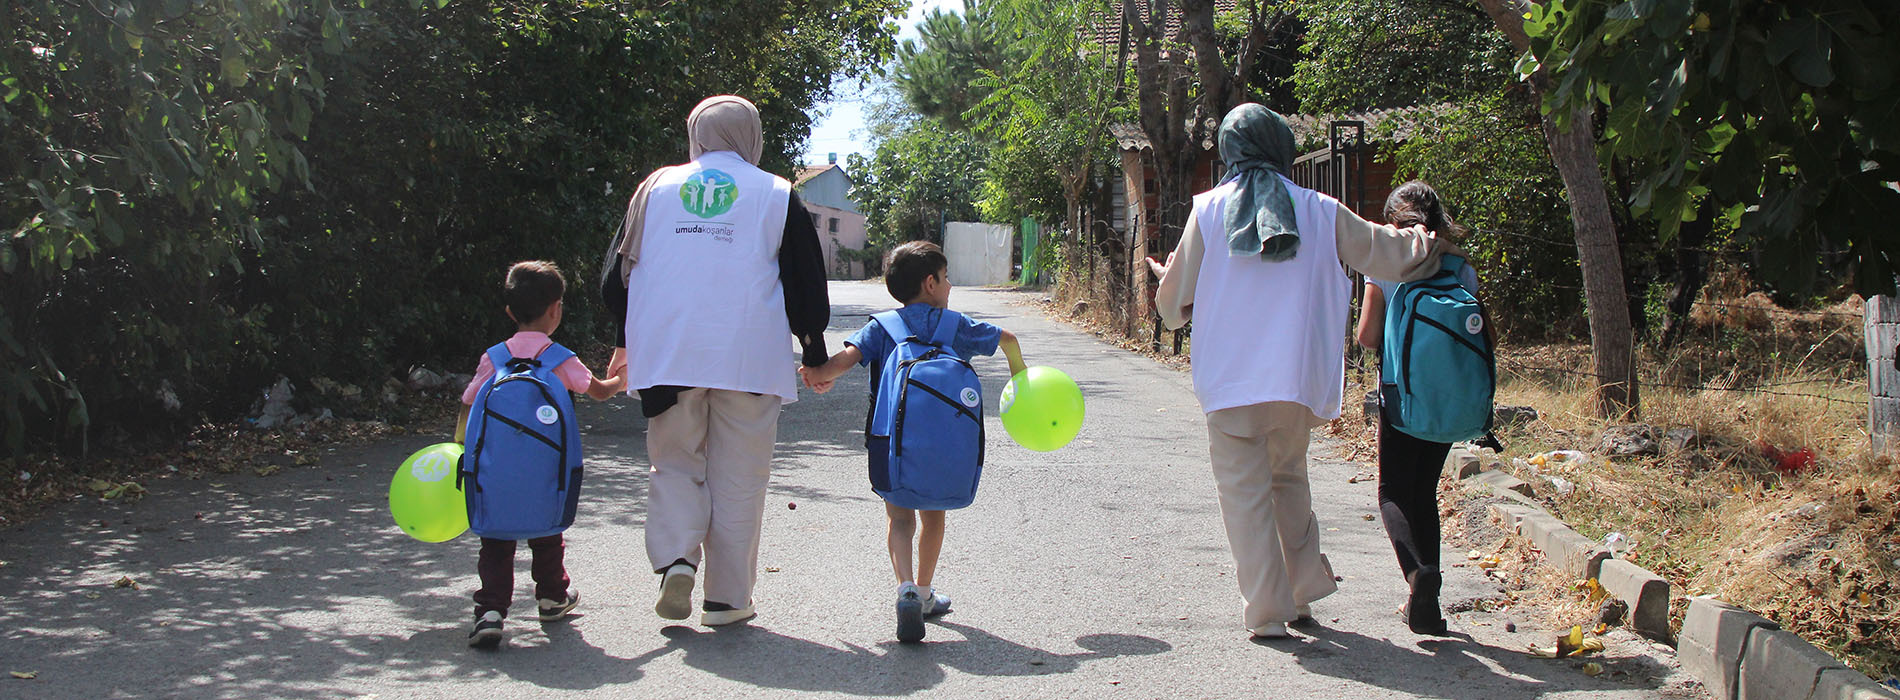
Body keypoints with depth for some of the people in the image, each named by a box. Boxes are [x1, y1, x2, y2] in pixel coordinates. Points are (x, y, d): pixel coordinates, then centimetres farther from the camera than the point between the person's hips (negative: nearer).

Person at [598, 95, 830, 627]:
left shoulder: (657, 188, 10)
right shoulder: (777, 195, 5)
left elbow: (618, 270, 14)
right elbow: (806, 284, 6)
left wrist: (625, 341, 26)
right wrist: (815, 353, 17)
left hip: (667, 356, 2)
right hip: (748, 358, -1)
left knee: (675, 464, 15)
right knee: (738, 479, 6)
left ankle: (675, 559, -7)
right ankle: (727, 597, 8)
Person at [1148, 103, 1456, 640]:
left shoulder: (1208, 210, -1)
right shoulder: (1321, 211, 3)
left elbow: (1176, 300, 4)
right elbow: (1387, 253, 16)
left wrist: (1166, 284, 27)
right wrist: (1427, 241, 37)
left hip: (1228, 380, -2)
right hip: (1296, 378, 2)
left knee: (1245, 490, 4)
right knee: (1289, 477, 21)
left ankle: (1266, 611, 2)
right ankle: (1302, 593, 25)